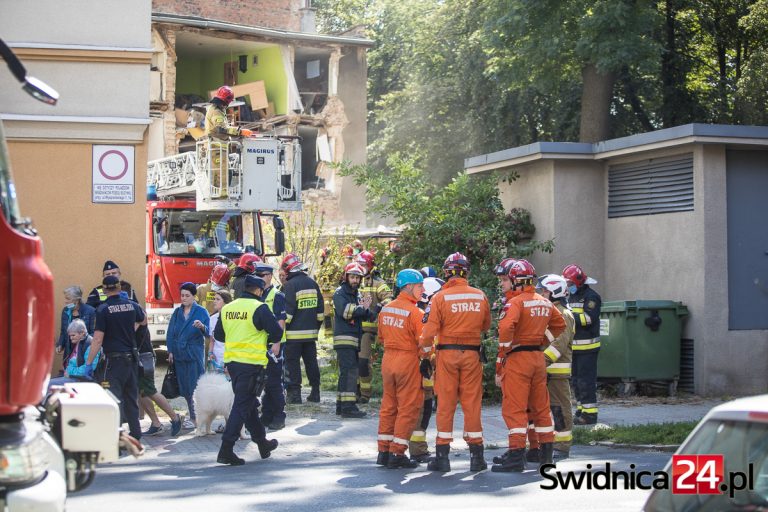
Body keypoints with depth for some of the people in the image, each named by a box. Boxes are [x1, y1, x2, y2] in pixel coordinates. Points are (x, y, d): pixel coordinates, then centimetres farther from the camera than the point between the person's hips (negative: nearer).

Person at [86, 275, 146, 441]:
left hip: (115, 359, -6)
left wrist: (89, 363, -11)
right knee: (131, 396, 15)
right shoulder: (131, 305, 4)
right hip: (132, 357, 6)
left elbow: (98, 340, -15)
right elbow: (143, 320, 25)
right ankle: (135, 432, 21)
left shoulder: (103, 309, -12)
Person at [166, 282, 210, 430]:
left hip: (195, 354, -5)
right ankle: (192, 416, 16)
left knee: (195, 387, -7)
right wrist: (170, 351, 5)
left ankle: (197, 417, -3)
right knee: (185, 388, 7)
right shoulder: (177, 312, 13)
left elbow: (208, 333, -11)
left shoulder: (201, 312, 0)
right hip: (179, 355, 5)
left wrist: (202, 327, -33)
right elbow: (170, 333, 14)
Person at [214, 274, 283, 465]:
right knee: (242, 406, -5)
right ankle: (226, 450, -11)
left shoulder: (227, 308, 7)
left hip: (232, 362, 7)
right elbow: (277, 333, -10)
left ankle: (262, 443, 32)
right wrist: (264, 339, 10)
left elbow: (218, 334, 15)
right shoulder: (259, 308, -11)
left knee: (249, 404, 19)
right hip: (252, 363, -7)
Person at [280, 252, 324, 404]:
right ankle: (315, 392, 14)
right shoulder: (313, 283, 11)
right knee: (311, 361, 12)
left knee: (292, 362, -2)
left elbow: (287, 312, -15)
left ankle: (294, 393, -5)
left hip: (294, 333, -6)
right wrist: (317, 326, 21)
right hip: (311, 332, 6)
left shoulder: (290, 285, -11)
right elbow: (320, 309, 15)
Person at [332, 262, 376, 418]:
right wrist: (361, 308, -13)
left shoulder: (357, 295, 21)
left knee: (346, 373, 12)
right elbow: (344, 310, -22)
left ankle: (341, 405, 18)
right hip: (344, 338, -9)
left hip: (354, 339, 9)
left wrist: (366, 310, -11)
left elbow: (367, 316, 11)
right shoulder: (340, 293, -4)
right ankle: (348, 407, -19)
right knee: (349, 371, -15)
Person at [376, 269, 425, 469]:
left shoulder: (385, 309, 6)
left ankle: (384, 451, 18)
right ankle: (397, 454, 1)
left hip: (388, 360, 7)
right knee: (408, 408, 1)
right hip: (409, 361, -7)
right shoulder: (415, 313, -16)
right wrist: (428, 362, -1)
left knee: (388, 406, 15)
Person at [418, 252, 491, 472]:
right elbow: (486, 326, 13)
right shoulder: (480, 296, 0)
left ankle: (442, 456, 6)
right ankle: (476, 456, 11)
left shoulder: (440, 297, -8)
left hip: (447, 353, -2)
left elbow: (430, 331, -10)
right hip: (472, 353, 2)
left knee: (446, 405, 4)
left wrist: (424, 354, 4)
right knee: (472, 404, 7)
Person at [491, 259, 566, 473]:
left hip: (518, 358, -8)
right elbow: (560, 325, 26)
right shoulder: (545, 303, 13)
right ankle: (546, 453, 20)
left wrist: (500, 363, -17)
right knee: (541, 406, 14)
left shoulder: (515, 302, -12)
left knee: (514, 408, -6)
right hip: (538, 357, 8)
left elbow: (506, 330, -25)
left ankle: (517, 454, -10)